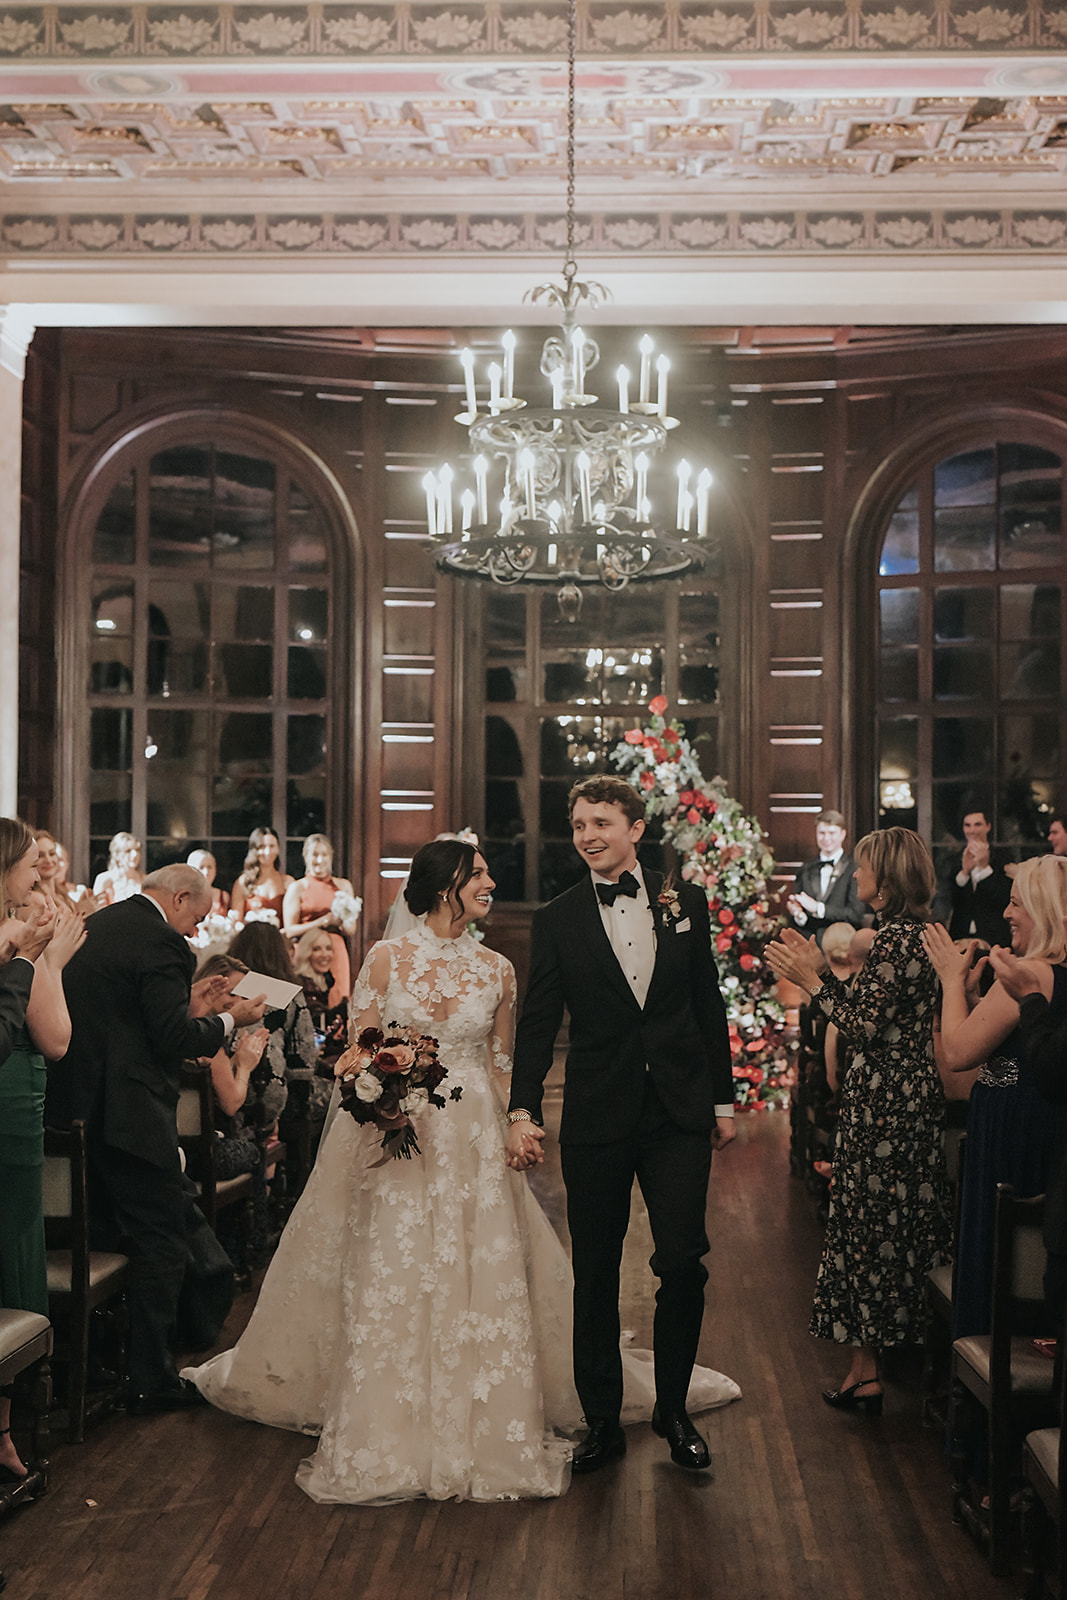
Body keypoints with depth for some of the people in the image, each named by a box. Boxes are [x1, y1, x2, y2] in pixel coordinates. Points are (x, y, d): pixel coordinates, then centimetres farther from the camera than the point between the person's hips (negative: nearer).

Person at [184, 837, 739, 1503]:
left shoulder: (497, 970, 6)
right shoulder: (386, 959, 0)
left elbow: (503, 1066, 11)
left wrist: (516, 1134, 2)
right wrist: (374, 1117, -14)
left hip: (475, 1144, 2)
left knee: (480, 1282, 1)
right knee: (389, 1284, 1)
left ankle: (482, 1432, 16)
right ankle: (389, 1435, 16)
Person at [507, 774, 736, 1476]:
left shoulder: (685, 902, 6)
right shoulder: (556, 920, 2)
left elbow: (709, 1005, 10)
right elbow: (538, 1024, 0)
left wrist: (723, 1099, 10)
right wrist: (523, 1112, -10)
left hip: (680, 1112, 1)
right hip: (596, 1118, 0)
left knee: (684, 1263, -2)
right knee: (595, 1276, 7)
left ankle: (674, 1410, 20)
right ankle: (602, 1422, 22)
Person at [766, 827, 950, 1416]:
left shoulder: (897, 937, -19)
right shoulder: (905, 931, 12)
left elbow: (864, 1028, -21)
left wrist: (813, 981, -14)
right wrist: (820, 971, 11)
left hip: (885, 1107, -10)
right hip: (902, 1098, 10)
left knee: (871, 1229, -1)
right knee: (884, 1228, 16)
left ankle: (867, 1370, 10)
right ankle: (867, 1365, 27)